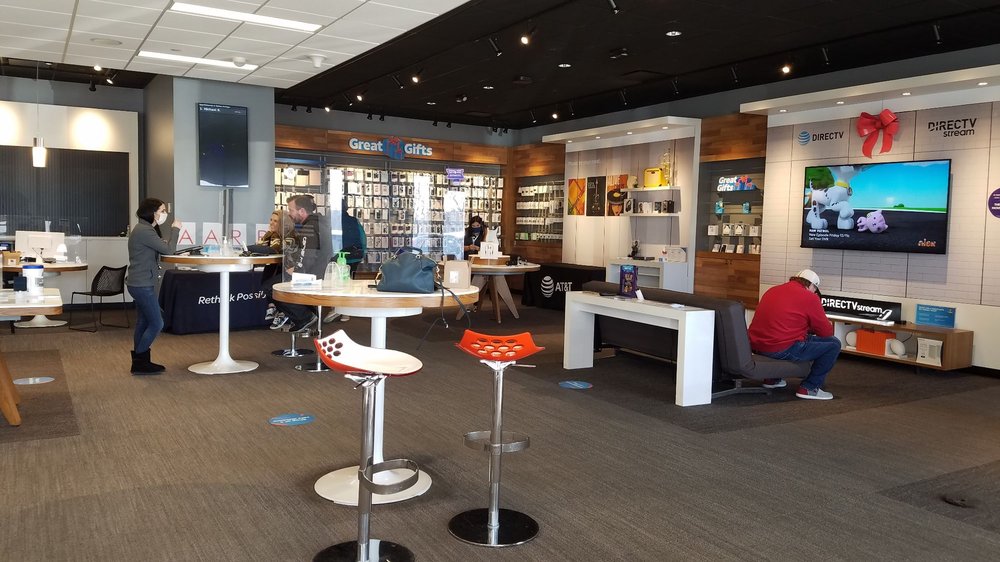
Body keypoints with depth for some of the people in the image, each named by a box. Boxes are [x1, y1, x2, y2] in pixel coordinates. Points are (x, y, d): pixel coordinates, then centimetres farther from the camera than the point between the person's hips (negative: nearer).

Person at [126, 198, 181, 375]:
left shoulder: (144, 229, 14)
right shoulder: (145, 231, -19)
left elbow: (160, 248, 10)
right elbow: (168, 249, -19)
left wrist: (173, 231, 3)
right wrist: (175, 229, -6)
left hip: (140, 284, 10)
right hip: (143, 285, -10)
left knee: (143, 324, 14)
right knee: (156, 324, -4)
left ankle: (140, 362, 21)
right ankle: (139, 363, 4)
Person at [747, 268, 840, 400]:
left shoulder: (772, 290, 17)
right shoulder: (809, 298, -4)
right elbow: (827, 331, 2)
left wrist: (806, 326, 31)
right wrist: (812, 328, 24)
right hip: (782, 350, -8)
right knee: (833, 344, 6)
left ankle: (772, 379, 32)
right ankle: (809, 388, 7)